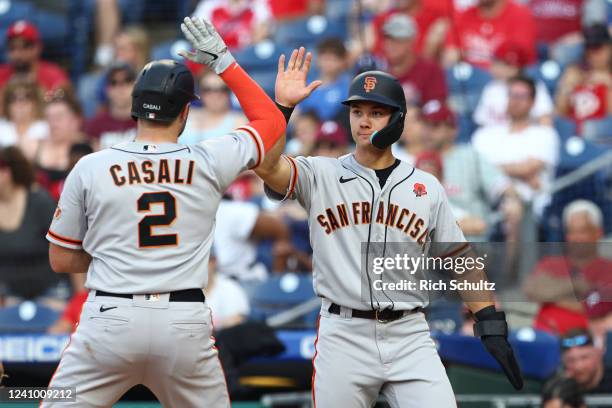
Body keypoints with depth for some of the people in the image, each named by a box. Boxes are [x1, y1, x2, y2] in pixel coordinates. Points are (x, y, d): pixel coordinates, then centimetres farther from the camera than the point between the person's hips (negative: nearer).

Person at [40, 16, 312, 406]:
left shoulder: (90, 168, 1)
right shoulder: (209, 163, 3)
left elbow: (61, 259, 9)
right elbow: (272, 121, 21)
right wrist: (223, 61, 21)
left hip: (111, 320, -1)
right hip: (185, 326, 1)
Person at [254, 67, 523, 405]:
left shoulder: (427, 188, 10)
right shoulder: (320, 175, 4)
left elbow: (459, 261, 12)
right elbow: (265, 164, -14)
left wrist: (492, 326, 4)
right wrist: (283, 104, -24)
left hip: (409, 337, 1)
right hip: (343, 336, -1)